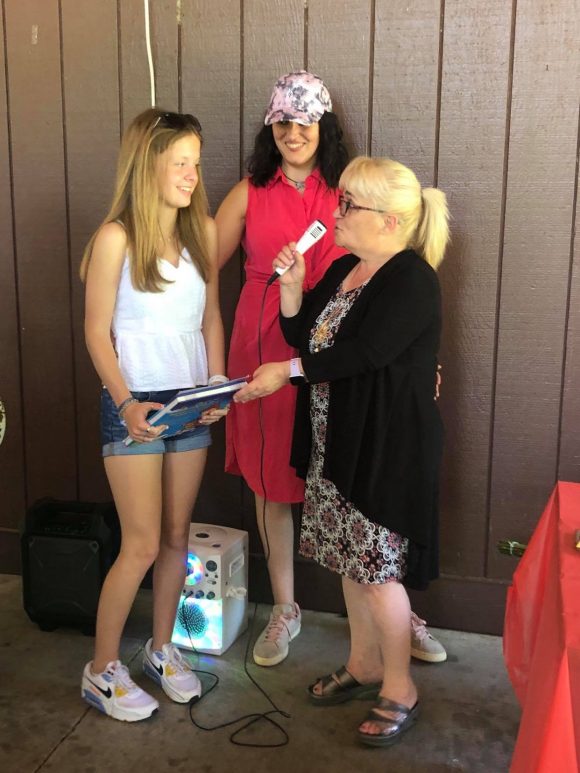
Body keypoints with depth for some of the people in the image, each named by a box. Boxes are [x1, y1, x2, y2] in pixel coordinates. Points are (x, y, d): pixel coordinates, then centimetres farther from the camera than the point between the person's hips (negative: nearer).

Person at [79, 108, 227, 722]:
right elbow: (97, 330, -9)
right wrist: (126, 403, -18)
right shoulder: (116, 238, -12)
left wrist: (217, 386, -2)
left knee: (177, 538, 13)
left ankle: (161, 648, 33)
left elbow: (211, 317, 9)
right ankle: (102, 671, 19)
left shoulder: (203, 231, 4)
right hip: (134, 405, -5)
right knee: (142, 545, -1)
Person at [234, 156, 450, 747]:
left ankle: (400, 689, 20)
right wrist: (291, 285, -3)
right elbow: (302, 335, 13)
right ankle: (364, 664, 36)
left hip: (388, 447, -8)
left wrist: (287, 371, -22)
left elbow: (366, 354, -24)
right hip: (336, 439, 9)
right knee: (350, 556, 17)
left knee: (377, 568, 0)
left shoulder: (412, 279, -15)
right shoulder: (344, 269, 12)